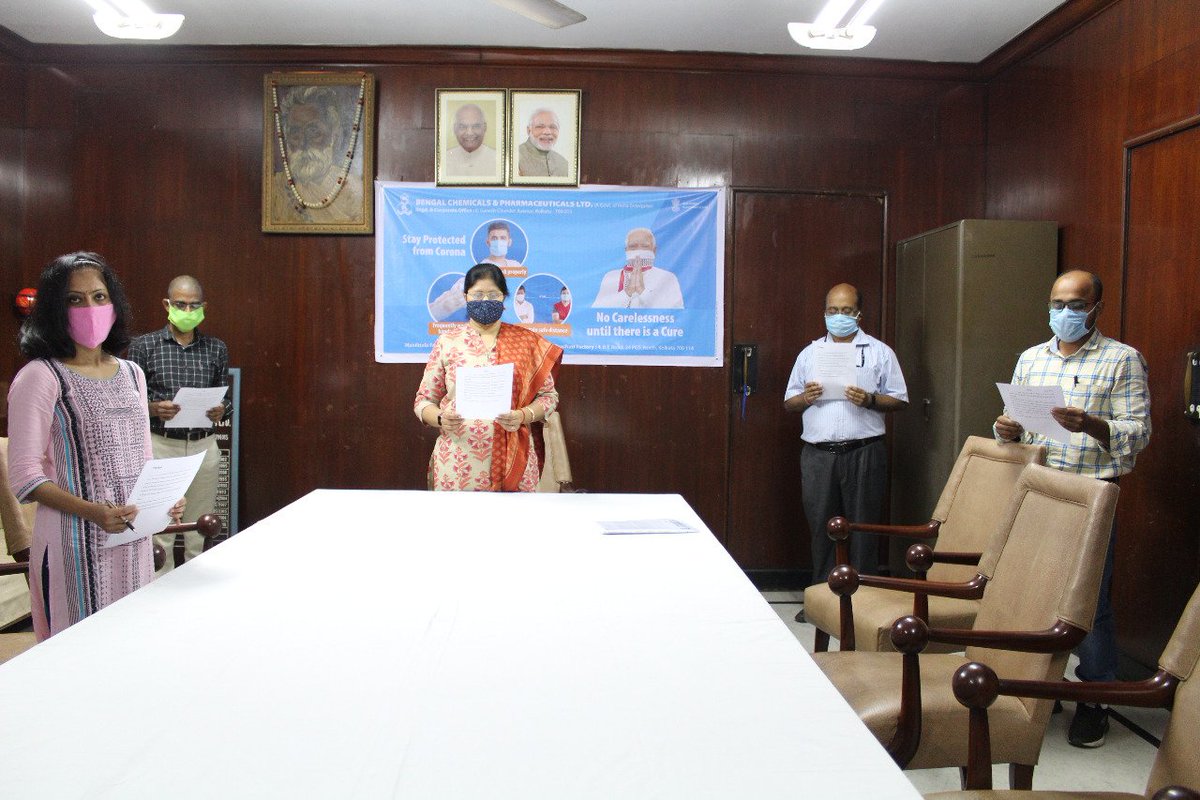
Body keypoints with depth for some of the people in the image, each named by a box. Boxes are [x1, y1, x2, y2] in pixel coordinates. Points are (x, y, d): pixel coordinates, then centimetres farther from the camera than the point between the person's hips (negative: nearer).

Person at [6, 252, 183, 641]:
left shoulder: (132, 373, 10)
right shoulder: (41, 376, -8)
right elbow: (24, 477, -11)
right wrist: (93, 512, -22)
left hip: (135, 538, 6)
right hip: (75, 541, -6)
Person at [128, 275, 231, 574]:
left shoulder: (216, 348, 8)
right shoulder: (144, 346, 0)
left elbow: (226, 397, 13)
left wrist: (221, 411, -9)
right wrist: (153, 408, -19)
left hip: (204, 446, 2)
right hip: (160, 445, -2)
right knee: (160, 529, 0)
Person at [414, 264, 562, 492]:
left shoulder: (527, 342, 5)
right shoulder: (447, 343, 5)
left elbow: (548, 395, 8)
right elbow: (424, 400, 8)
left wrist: (523, 416, -12)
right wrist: (441, 419, -13)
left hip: (511, 459, 0)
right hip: (458, 462, 0)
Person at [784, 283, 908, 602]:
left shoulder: (880, 352, 7)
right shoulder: (810, 353, 15)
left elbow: (899, 400, 4)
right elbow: (788, 402, 15)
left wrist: (870, 400, -14)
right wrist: (805, 397, -7)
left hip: (863, 453, -2)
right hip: (818, 453, 3)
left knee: (863, 527, 0)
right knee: (821, 526, 7)